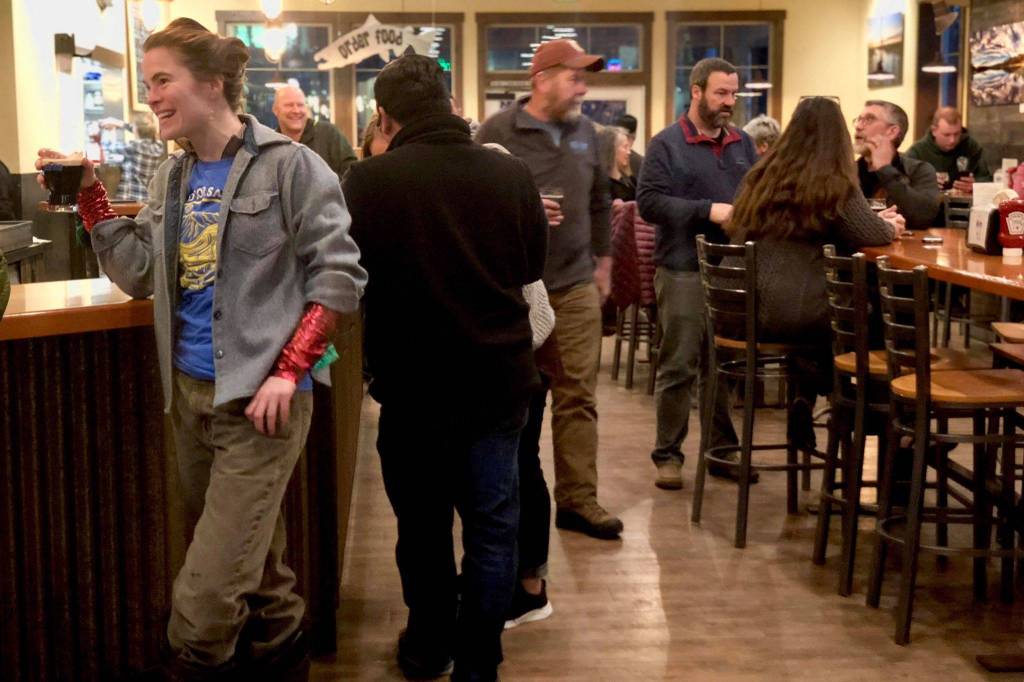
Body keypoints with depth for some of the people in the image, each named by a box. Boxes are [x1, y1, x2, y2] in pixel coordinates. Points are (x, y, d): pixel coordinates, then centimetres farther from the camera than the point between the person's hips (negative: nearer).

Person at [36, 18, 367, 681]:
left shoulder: (287, 165, -9)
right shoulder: (173, 176, 11)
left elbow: (338, 273, -10)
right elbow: (140, 275, 11)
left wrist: (289, 371, -16)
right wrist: (90, 198, 1)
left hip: (258, 399, -7)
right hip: (191, 394, 7)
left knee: (206, 593, -9)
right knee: (249, 555, 20)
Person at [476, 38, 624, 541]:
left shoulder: (584, 132, 10)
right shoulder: (499, 132, -7)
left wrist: (604, 260, 18)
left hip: (577, 286, 4)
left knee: (579, 395, 4)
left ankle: (578, 499, 11)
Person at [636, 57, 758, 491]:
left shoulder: (743, 144, 13)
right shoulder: (667, 144, -3)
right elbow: (649, 201, -12)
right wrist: (708, 210, -18)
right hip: (683, 271, -5)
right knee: (678, 367, 1)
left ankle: (720, 450, 22)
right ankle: (667, 454, 12)